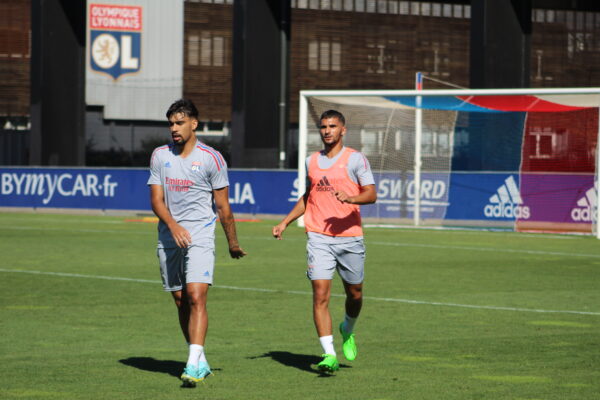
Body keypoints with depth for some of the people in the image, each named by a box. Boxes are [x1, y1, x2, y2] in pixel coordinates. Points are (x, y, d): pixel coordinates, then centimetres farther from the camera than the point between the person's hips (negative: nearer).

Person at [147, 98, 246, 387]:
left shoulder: (211, 158, -3)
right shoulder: (160, 156, 7)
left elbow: (223, 206, 2)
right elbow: (156, 199, 1)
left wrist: (233, 244, 8)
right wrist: (172, 225, -16)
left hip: (200, 236, -4)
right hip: (168, 239, 4)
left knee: (195, 297, -18)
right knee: (181, 302, 7)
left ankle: (194, 364, -24)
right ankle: (201, 361, 19)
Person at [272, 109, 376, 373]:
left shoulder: (355, 159, -1)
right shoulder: (311, 161, 13)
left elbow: (371, 194, -8)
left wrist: (352, 198, -28)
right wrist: (285, 222, 21)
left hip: (350, 237, -2)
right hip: (318, 238, 2)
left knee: (354, 294, 10)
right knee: (320, 294, -12)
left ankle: (347, 330, 42)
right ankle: (329, 355, -13)